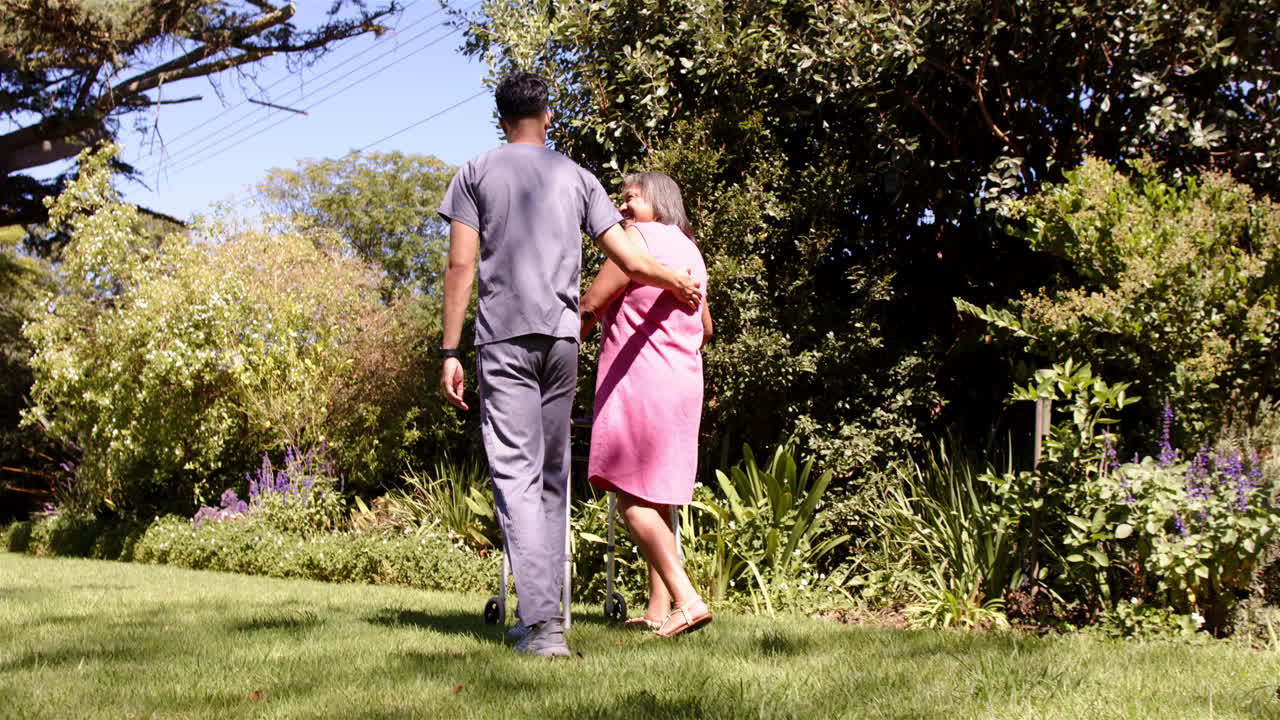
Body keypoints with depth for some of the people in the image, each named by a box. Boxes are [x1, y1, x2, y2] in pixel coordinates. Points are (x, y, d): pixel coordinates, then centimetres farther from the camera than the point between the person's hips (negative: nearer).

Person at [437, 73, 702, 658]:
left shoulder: (475, 173, 8)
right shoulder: (577, 177, 14)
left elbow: (460, 267, -1)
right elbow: (628, 261, 9)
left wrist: (449, 351, 0)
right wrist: (681, 283, 27)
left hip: (503, 339, -3)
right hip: (562, 337, 3)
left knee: (516, 475, -8)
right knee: (552, 476, 12)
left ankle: (541, 623, -19)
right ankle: (544, 611, 15)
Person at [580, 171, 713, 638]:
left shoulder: (638, 237, -6)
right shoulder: (690, 250, 21)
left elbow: (591, 306, -8)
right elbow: (705, 328, 29)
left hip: (638, 384, -9)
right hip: (683, 385, 9)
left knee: (632, 498, -11)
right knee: (656, 500, 11)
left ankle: (686, 600, -20)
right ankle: (658, 609, 11)